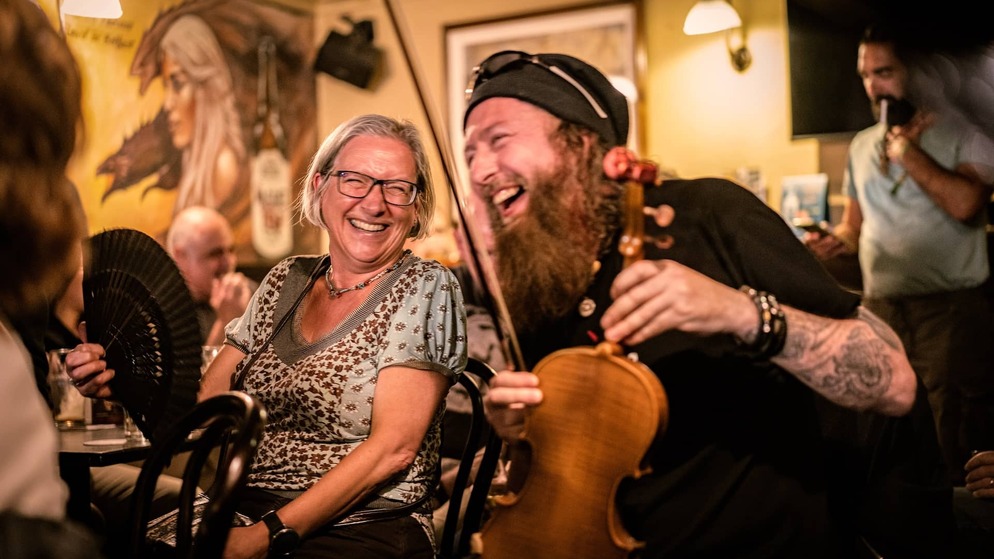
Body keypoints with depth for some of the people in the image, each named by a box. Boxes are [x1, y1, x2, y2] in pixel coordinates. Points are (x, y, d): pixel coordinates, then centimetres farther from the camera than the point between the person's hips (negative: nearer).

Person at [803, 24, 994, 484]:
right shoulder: (862, 145, 16)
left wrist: (908, 151, -11)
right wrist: (836, 241, 1)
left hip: (951, 308, -5)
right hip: (880, 309, 5)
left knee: (956, 445, -6)